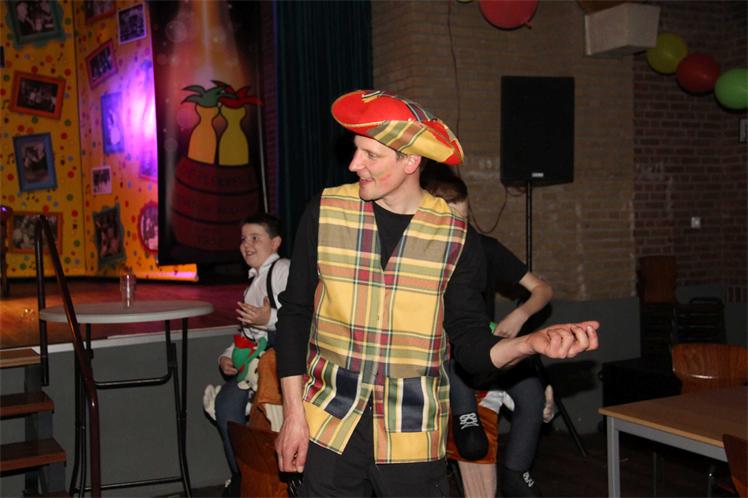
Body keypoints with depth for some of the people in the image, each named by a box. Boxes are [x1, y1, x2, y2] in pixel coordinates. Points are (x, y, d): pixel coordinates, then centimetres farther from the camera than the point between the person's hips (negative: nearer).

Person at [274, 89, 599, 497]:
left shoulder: (457, 239, -5)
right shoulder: (324, 212, -4)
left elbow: (471, 347, -2)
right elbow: (295, 315, 2)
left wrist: (530, 343, -22)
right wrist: (293, 413, 0)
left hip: (413, 434, 0)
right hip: (329, 423, 1)